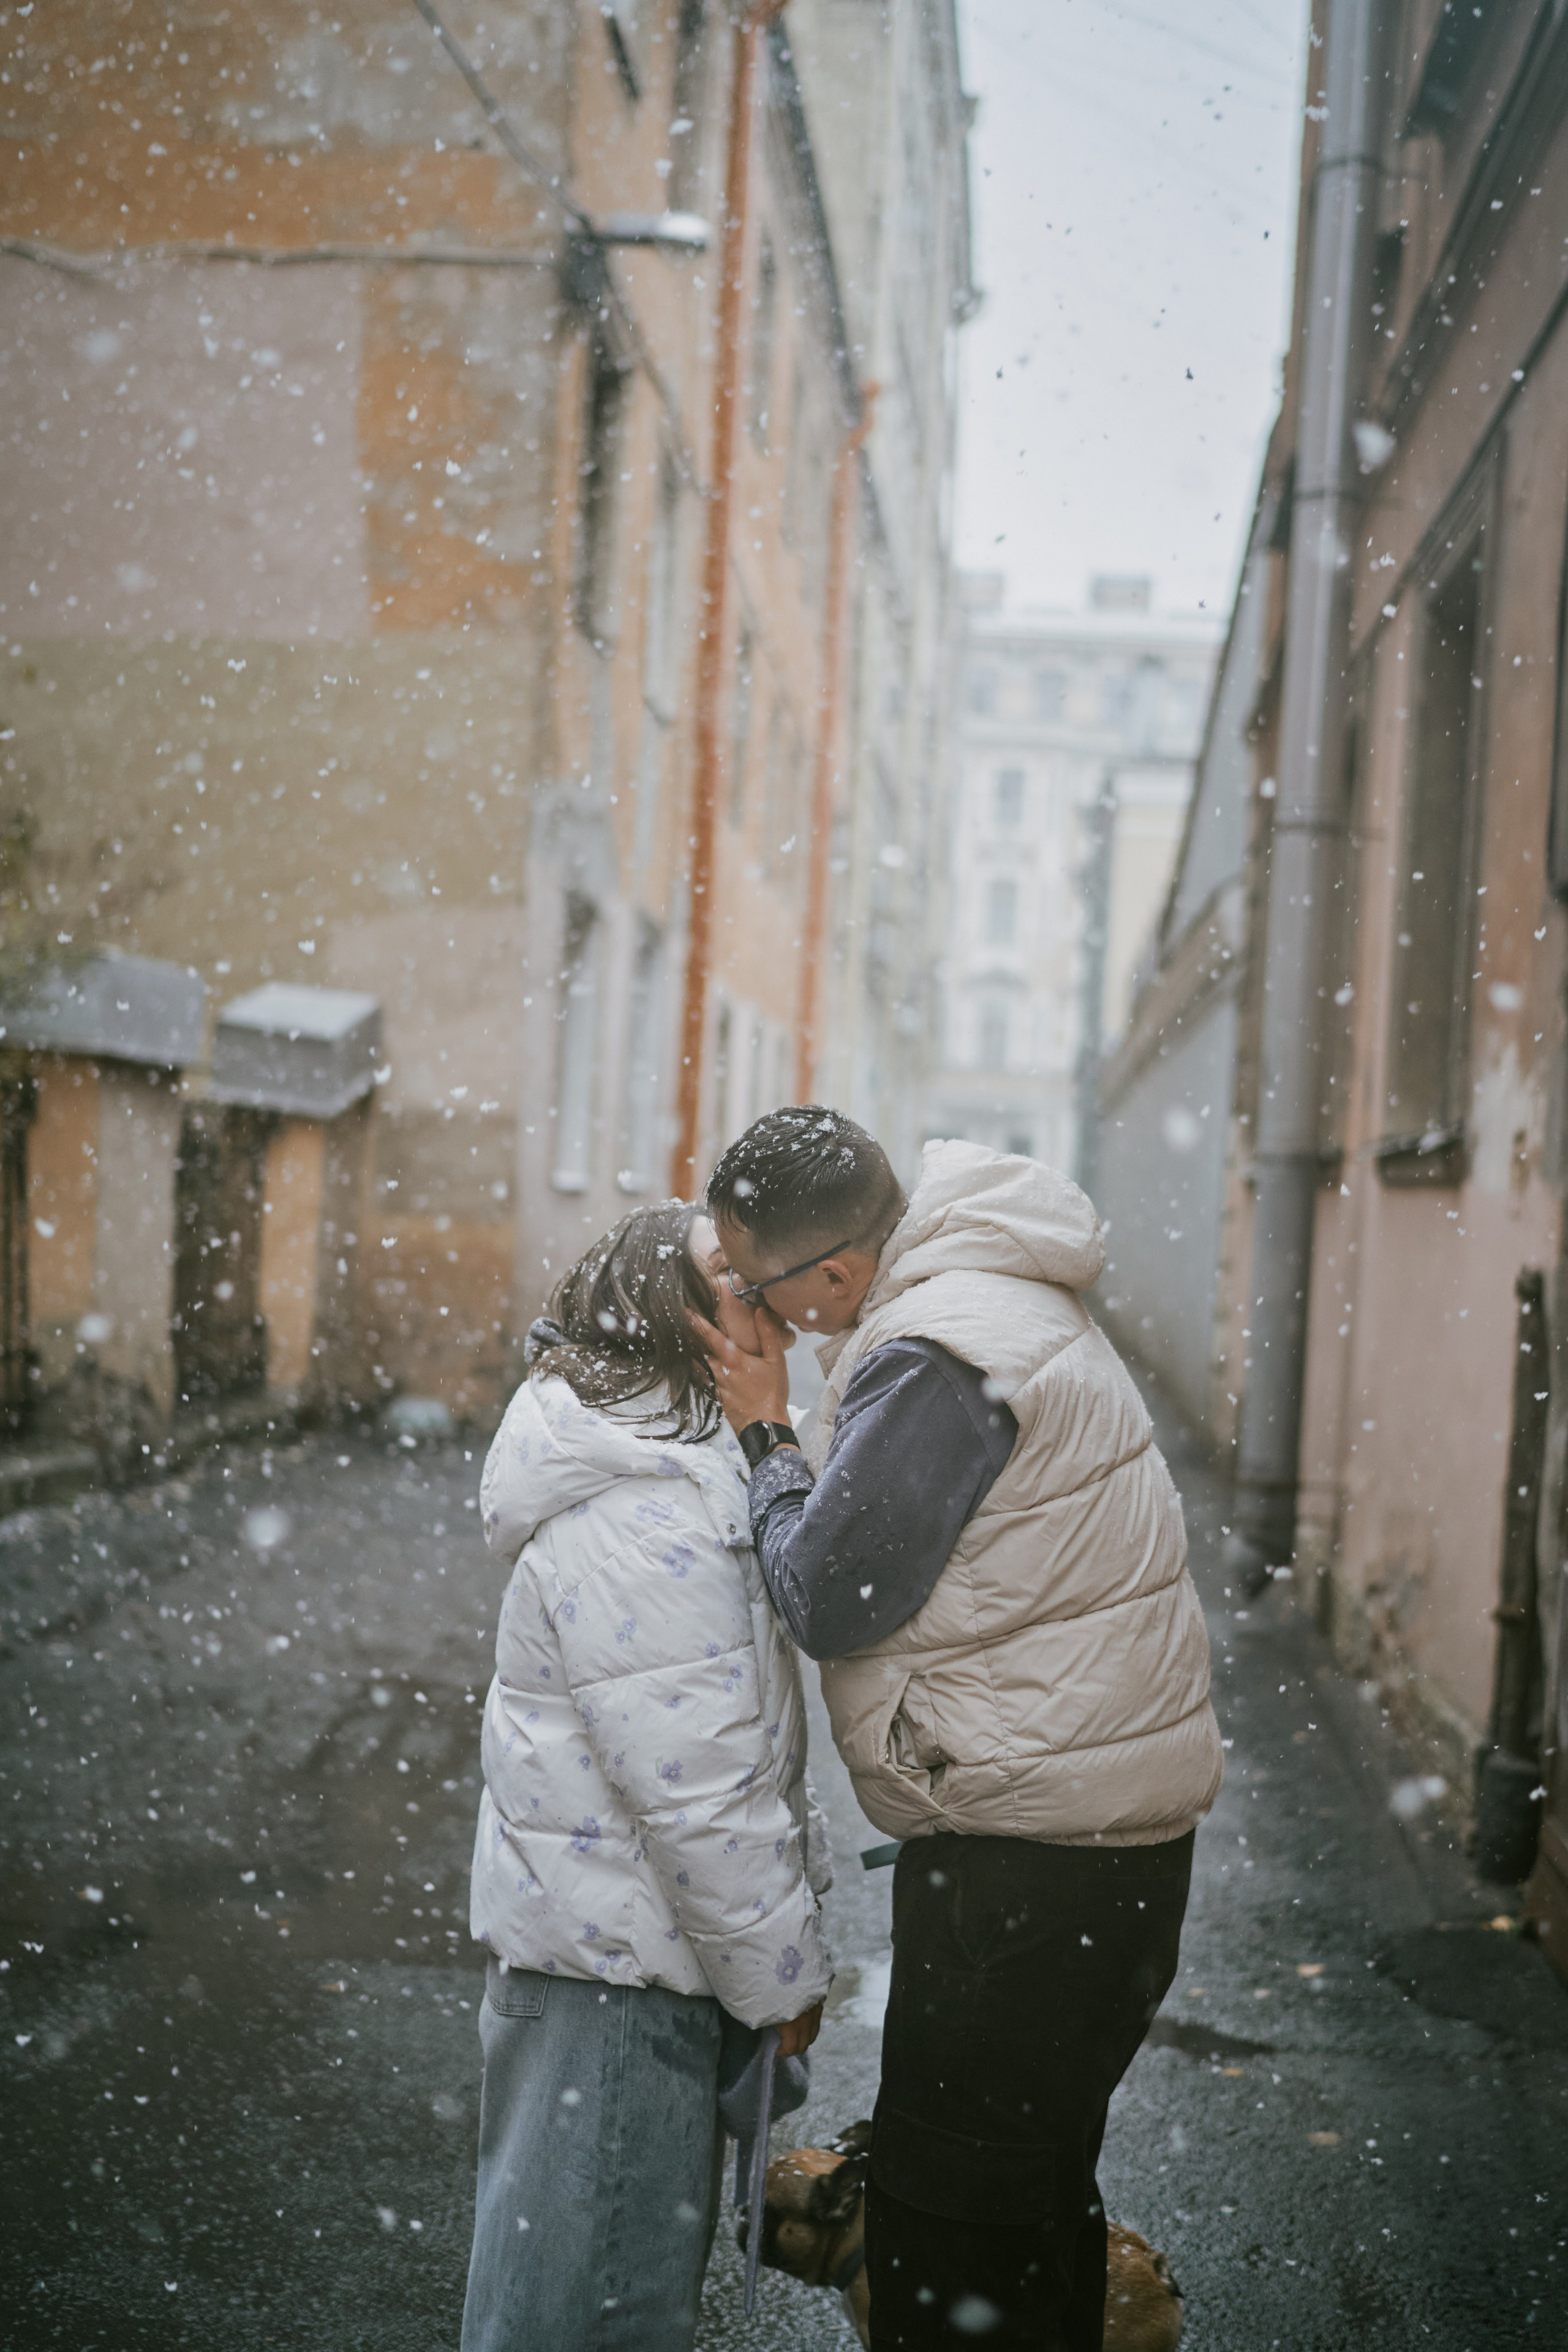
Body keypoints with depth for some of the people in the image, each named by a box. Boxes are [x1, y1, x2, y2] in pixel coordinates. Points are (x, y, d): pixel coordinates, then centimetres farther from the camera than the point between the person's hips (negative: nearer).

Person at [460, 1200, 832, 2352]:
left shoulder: (667, 1465, 10)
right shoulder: (639, 1523, -25)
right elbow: (697, 1791, -24)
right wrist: (783, 1976, -14)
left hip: (595, 1922, 10)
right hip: (617, 1955, -10)